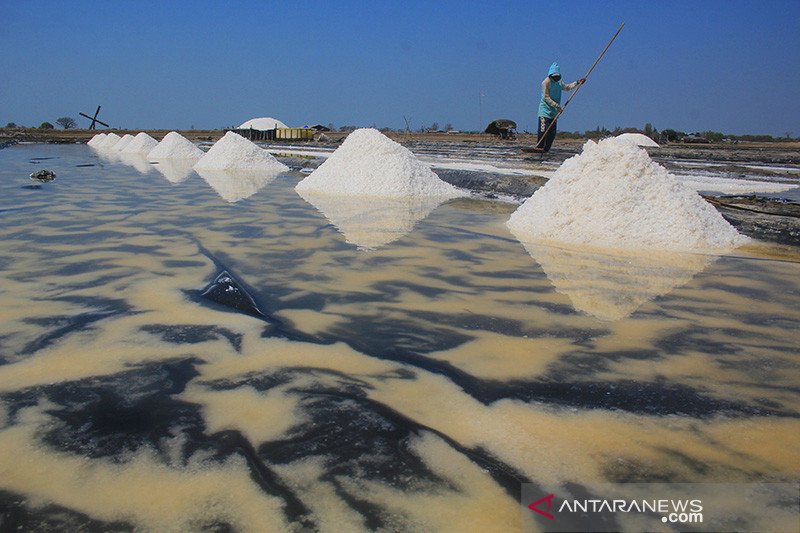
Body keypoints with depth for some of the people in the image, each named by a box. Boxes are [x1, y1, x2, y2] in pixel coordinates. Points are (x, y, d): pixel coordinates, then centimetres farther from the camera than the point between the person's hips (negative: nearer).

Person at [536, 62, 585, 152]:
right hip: (545, 110, -8)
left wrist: (577, 83, 23)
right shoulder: (546, 82, -11)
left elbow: (566, 87, 33)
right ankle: (539, 148, -12)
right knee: (544, 130, -16)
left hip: (554, 112, 8)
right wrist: (556, 105, -21)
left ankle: (546, 150, 11)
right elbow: (546, 97, -15)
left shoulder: (559, 82, 15)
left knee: (552, 133, 5)